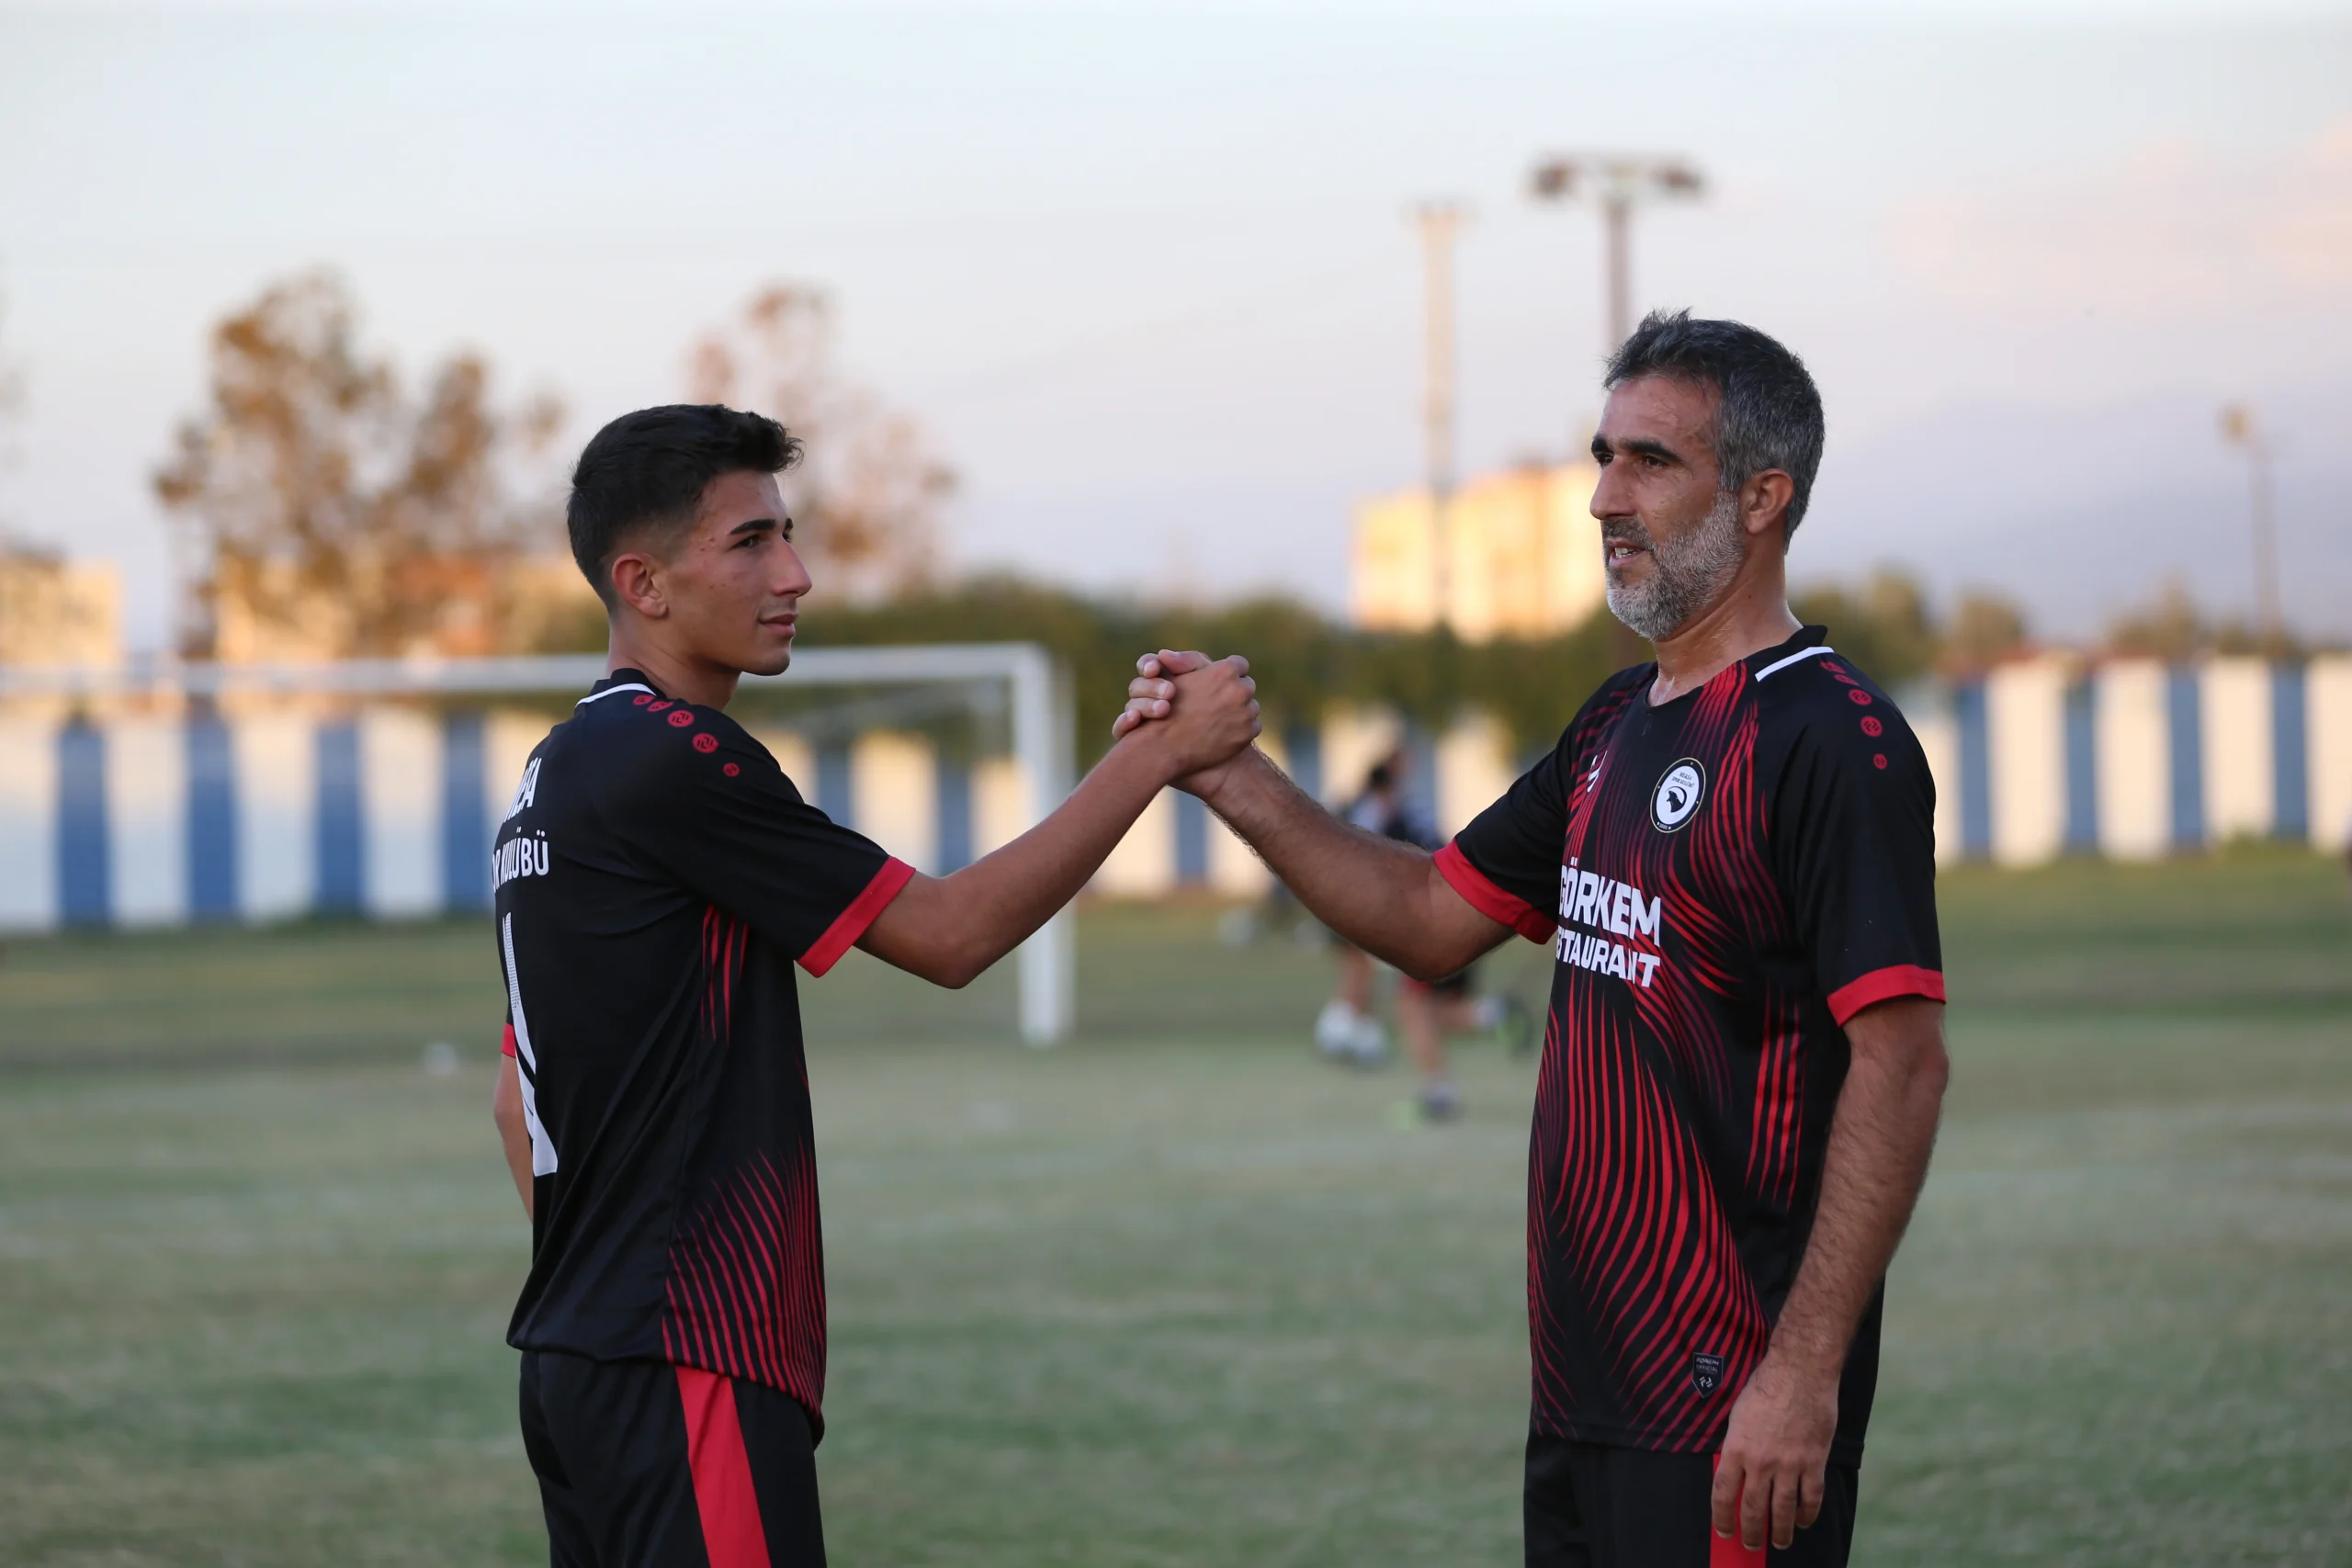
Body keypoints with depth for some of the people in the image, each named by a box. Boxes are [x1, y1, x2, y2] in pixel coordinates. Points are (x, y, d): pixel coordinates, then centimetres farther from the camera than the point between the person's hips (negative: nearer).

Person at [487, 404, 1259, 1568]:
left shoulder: (555, 777, 17)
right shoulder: (675, 762, -13)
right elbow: (951, 935, -10)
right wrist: (1156, 755, -5)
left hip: (577, 1350, 10)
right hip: (687, 1368, -10)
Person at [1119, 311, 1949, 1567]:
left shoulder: (1833, 742, -13)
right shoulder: (1619, 725, 16)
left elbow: (1902, 1064, -19)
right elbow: (1435, 917, 22)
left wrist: (1805, 1372, -24)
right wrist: (1237, 784, 8)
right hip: (1584, 1392, 9)